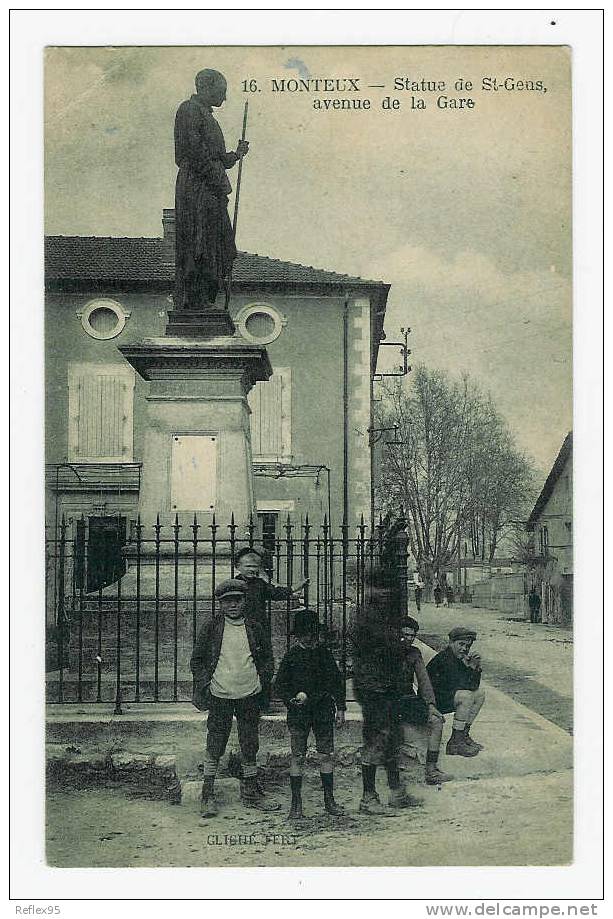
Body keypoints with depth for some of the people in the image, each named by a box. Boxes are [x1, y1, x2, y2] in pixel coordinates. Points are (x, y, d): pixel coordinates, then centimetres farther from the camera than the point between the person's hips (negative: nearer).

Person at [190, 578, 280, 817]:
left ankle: (251, 792, 23)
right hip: (220, 696, -2)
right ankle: (207, 795, 10)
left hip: (249, 695, 2)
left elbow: (267, 659, 16)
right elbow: (196, 660, 6)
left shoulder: (254, 629, 6)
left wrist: (262, 681, 2)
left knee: (250, 746, 10)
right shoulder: (211, 628, 0)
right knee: (214, 747, 1)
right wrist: (205, 683, -4)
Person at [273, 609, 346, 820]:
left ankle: (329, 800, 15)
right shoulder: (291, 656, 1)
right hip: (298, 713, -2)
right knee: (298, 757, 0)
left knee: (326, 755, 5)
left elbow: (337, 681, 12)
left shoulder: (324, 653, 7)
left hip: (324, 711, 2)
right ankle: (296, 804, 7)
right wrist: (292, 699, -15)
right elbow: (279, 686, 2)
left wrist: (340, 708, 8)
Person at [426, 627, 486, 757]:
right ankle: (455, 743, -23)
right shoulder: (444, 658, -21)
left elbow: (474, 686, 7)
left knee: (480, 694, 10)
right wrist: (469, 667, -17)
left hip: (446, 695, 10)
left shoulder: (460, 658, 8)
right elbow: (460, 685, -26)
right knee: (465, 696, -28)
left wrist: (475, 667, -7)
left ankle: (464, 735, 11)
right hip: (432, 700, -10)